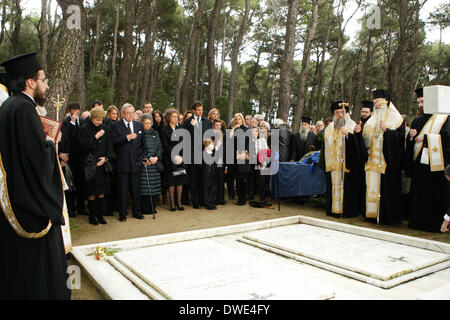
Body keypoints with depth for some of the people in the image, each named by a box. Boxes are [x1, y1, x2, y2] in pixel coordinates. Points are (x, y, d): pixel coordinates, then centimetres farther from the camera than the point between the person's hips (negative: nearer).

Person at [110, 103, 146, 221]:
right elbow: (114, 142, -11)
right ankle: (122, 214, 14)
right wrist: (127, 137, -21)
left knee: (136, 189, 8)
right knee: (123, 190, 3)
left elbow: (142, 143, 15)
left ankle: (136, 211, 20)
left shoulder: (139, 125, 12)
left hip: (136, 162, 3)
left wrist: (142, 157, 8)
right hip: (122, 163, -3)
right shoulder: (115, 126, 1)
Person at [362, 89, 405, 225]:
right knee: (372, 186, 4)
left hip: (387, 161, -5)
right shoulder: (372, 121, 18)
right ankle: (373, 213, 11)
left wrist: (386, 130, -19)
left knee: (387, 187, -5)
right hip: (374, 160, 5)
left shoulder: (396, 119, 1)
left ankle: (386, 216, 2)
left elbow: (401, 136, -9)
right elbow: (365, 138, 17)